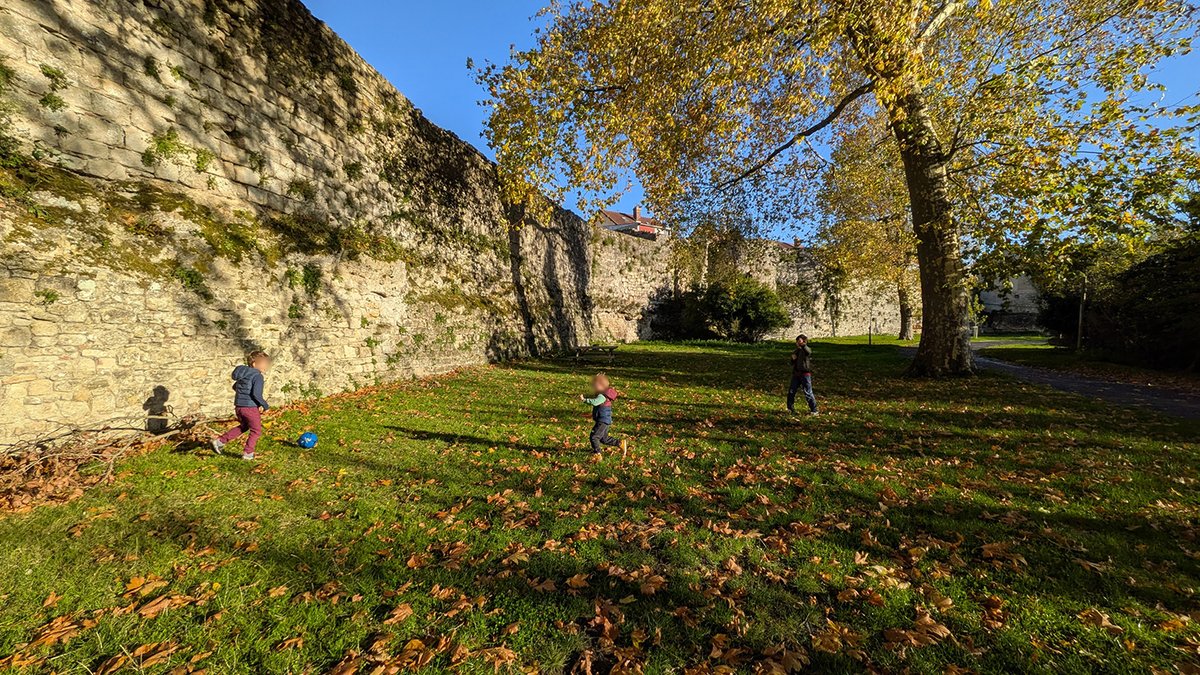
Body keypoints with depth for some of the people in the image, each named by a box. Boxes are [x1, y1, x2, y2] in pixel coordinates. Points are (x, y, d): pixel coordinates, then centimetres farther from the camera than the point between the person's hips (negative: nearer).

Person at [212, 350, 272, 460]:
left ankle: (220, 441, 29)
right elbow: (256, 394, -24)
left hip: (238, 406, 8)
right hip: (250, 407, -8)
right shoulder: (258, 376, -17)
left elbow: (235, 387, 24)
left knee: (243, 426, 30)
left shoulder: (243, 374, 10)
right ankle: (248, 453, 10)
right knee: (256, 431, 8)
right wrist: (265, 406, -14)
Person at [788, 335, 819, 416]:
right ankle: (790, 409, 22)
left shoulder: (808, 349, -6)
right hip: (796, 374, 7)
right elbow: (793, 363, 21)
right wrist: (793, 358, 0)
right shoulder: (797, 351, 14)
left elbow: (808, 351, -33)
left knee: (808, 393, -5)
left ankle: (814, 410, 6)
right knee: (791, 391, 8)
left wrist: (802, 344, -47)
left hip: (805, 374, -7)